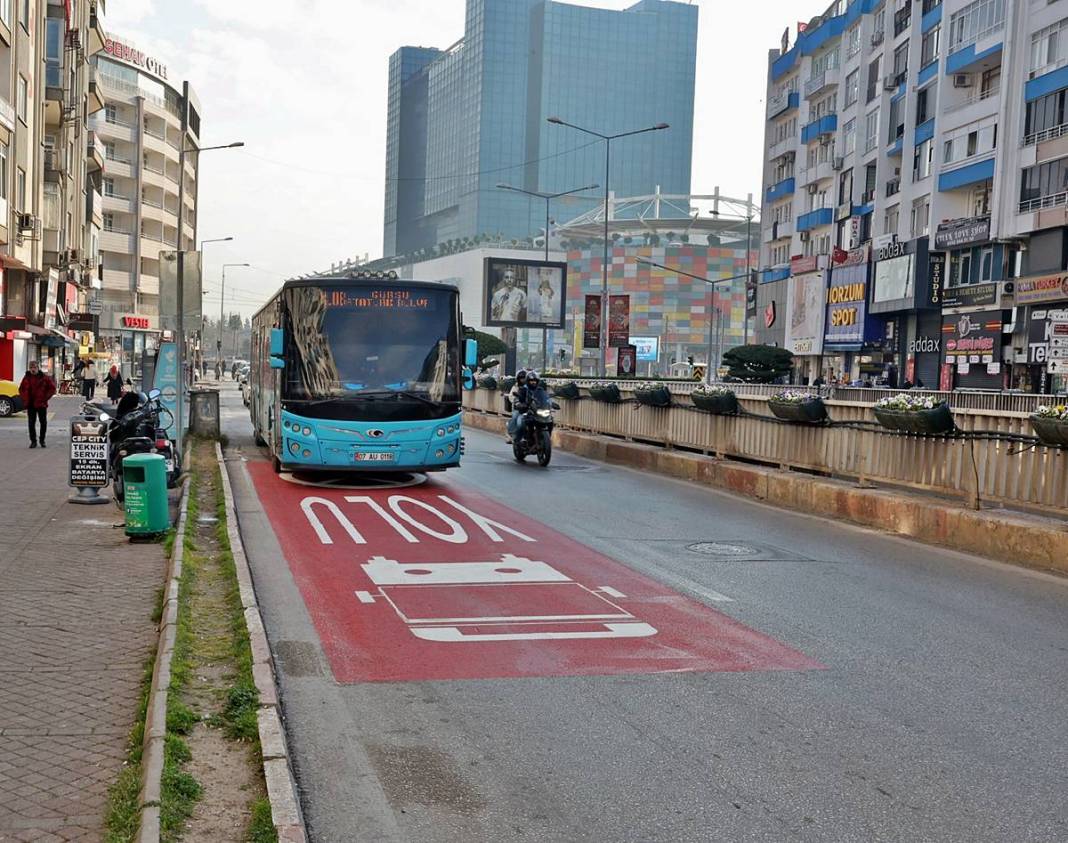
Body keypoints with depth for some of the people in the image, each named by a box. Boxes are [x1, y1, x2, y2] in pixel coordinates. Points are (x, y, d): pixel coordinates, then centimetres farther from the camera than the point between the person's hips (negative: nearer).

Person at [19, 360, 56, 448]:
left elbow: (52, 388, -1)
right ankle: (33, 441, 9)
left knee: (43, 422, 4)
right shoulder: (26, 378, 5)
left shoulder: (44, 378, -3)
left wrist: (45, 398, -8)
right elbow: (21, 389, 16)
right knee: (31, 423, 2)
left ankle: (42, 440, 18)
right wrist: (25, 399, 3)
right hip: (30, 405, 2)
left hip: (41, 404, -2)